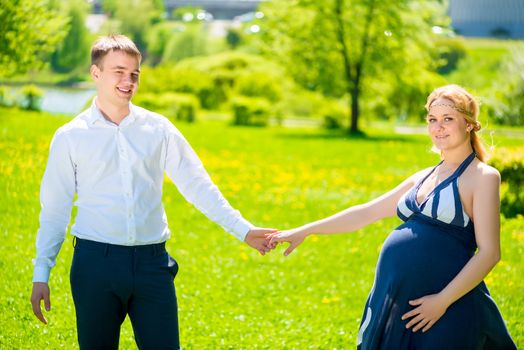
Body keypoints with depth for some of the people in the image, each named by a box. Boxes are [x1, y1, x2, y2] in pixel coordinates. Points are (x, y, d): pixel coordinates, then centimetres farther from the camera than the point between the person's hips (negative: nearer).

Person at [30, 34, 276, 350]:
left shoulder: (158, 129, 7)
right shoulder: (70, 137, 4)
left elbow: (197, 185, 6)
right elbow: (55, 209, 6)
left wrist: (243, 230, -3)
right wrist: (41, 274, 2)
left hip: (151, 261, 1)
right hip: (96, 261, -1)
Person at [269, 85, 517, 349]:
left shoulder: (483, 176, -4)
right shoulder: (423, 179, 16)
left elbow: (489, 252, -10)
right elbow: (367, 212, 22)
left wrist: (442, 301, -17)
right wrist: (303, 232, 22)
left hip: (447, 307, -6)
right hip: (396, 302, 7)